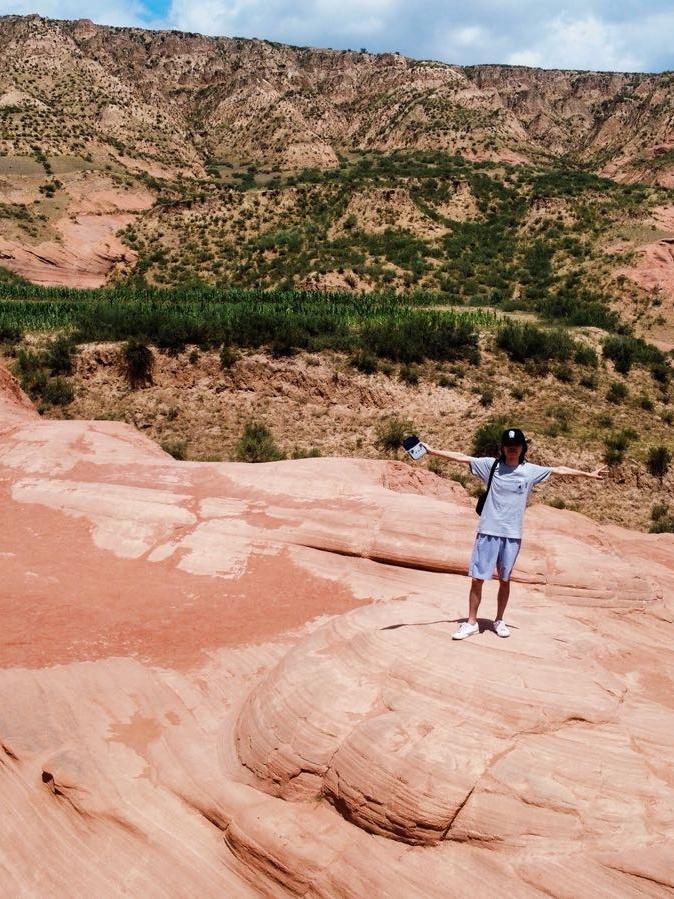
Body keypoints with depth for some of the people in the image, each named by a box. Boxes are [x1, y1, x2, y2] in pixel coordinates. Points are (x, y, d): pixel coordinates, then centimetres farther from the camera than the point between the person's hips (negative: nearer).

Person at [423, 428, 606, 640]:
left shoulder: (531, 471, 4)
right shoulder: (491, 465, 0)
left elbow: (560, 470, 12)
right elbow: (462, 457, -3)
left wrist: (588, 474, 16)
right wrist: (432, 451, -9)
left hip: (512, 535, 1)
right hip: (488, 532, -1)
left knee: (505, 580, 11)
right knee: (477, 578, 0)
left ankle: (499, 621, 27)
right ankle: (471, 622, 11)